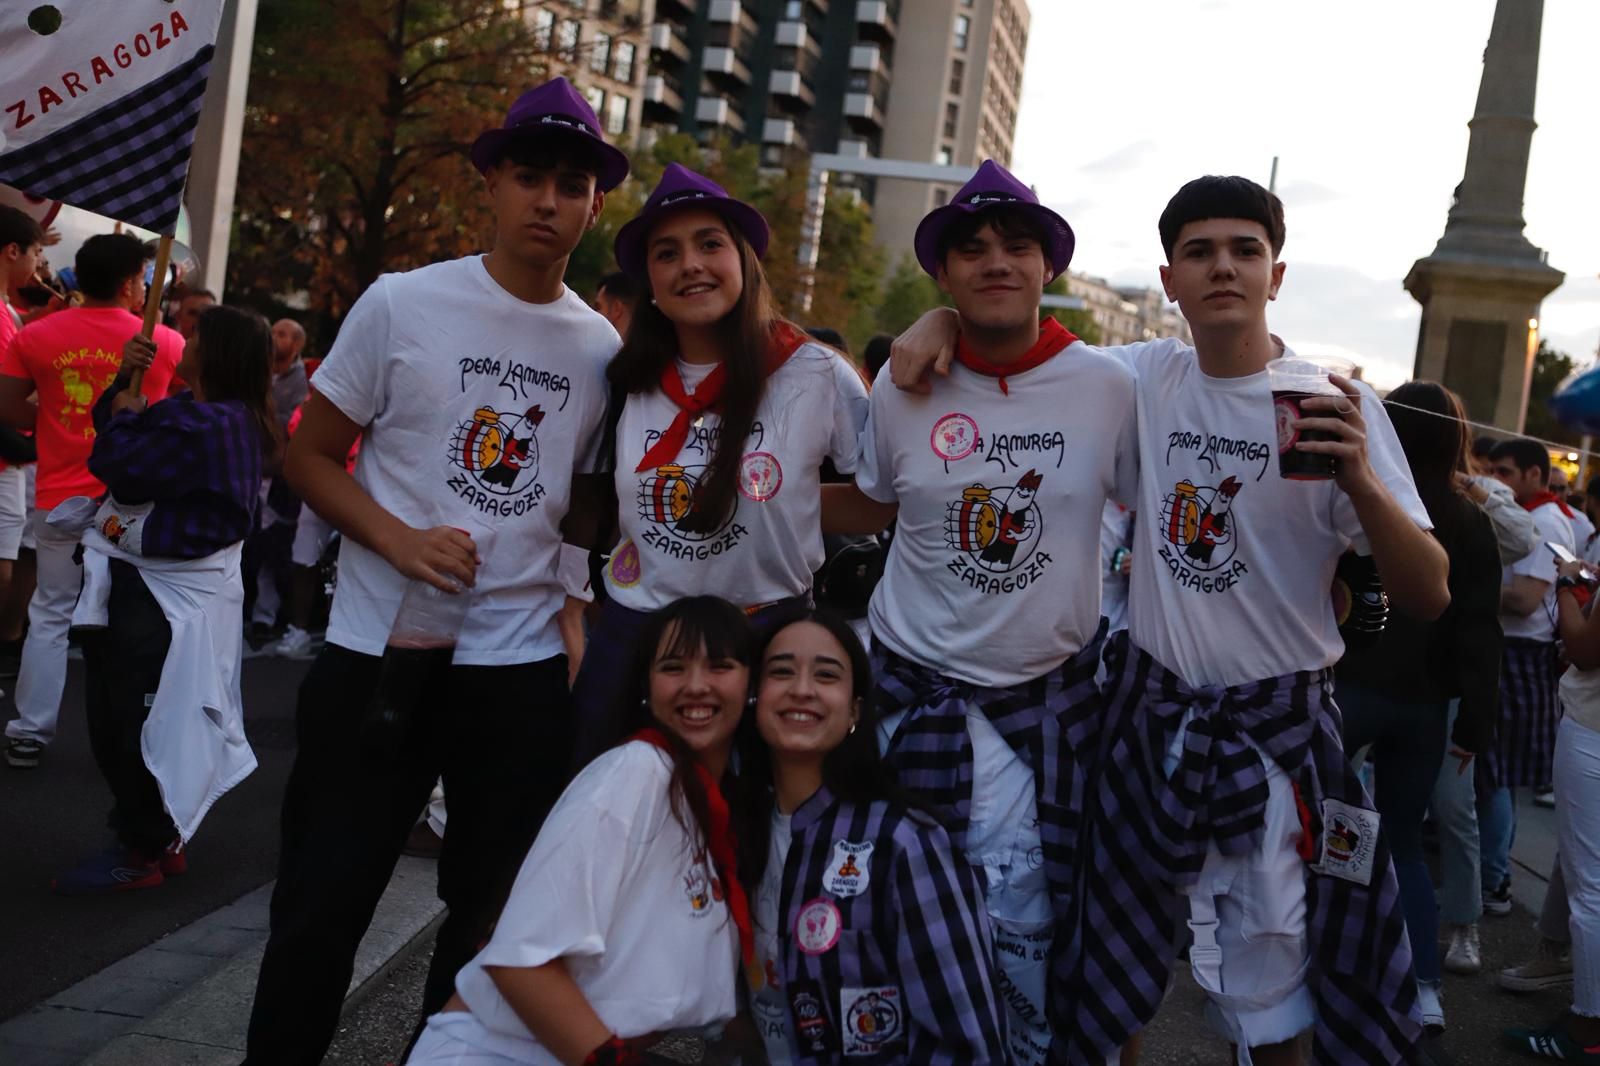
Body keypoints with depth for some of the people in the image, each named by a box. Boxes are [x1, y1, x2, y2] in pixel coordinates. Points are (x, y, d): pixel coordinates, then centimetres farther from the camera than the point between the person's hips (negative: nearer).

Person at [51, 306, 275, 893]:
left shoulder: (208, 427, -23)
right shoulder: (197, 414, 11)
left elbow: (119, 463, -25)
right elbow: (111, 436, 19)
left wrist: (126, 412, -5)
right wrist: (123, 380, 2)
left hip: (164, 598, -11)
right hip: (144, 584, 11)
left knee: (139, 726, -2)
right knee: (120, 722, 17)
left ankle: (144, 852, 11)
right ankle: (154, 836, 29)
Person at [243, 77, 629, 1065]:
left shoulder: (604, 347, 5)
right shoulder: (402, 304, -5)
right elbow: (311, 455, -1)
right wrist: (400, 539, -17)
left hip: (524, 666, 3)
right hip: (378, 650, -3)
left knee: (494, 912, 14)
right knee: (322, 907, 6)